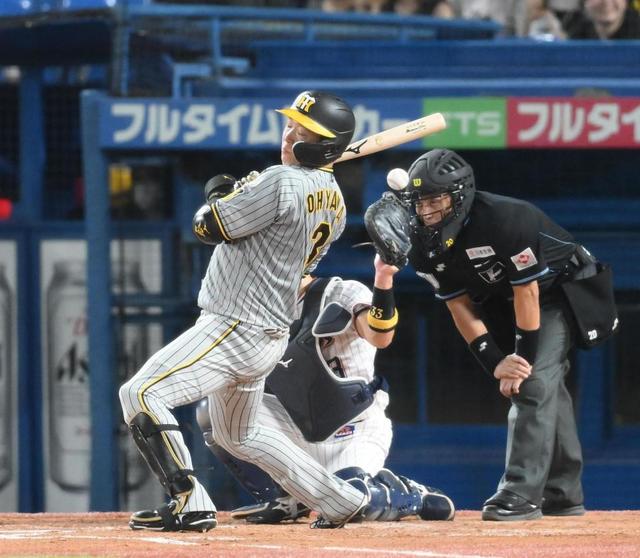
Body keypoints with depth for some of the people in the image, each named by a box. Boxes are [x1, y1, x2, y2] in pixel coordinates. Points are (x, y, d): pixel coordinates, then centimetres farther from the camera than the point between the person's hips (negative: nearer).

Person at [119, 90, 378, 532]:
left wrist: (219, 195, 7)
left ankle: (188, 504, -19)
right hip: (273, 334, 10)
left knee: (142, 395, -14)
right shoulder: (334, 203, 7)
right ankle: (343, 502, 30)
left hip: (234, 329, -10)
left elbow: (208, 227, -15)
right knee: (241, 435, 27)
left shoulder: (281, 183, -20)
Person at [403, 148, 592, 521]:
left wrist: (524, 359, -23)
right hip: (503, 303, 7)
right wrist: (495, 361, -18)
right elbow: (459, 305, -8)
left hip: (561, 291, -7)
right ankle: (563, 495, 21)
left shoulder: (506, 219, -34)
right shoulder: (424, 242, -13)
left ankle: (521, 494, -26)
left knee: (535, 382, -21)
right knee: (547, 389, 11)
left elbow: (527, 291, -27)